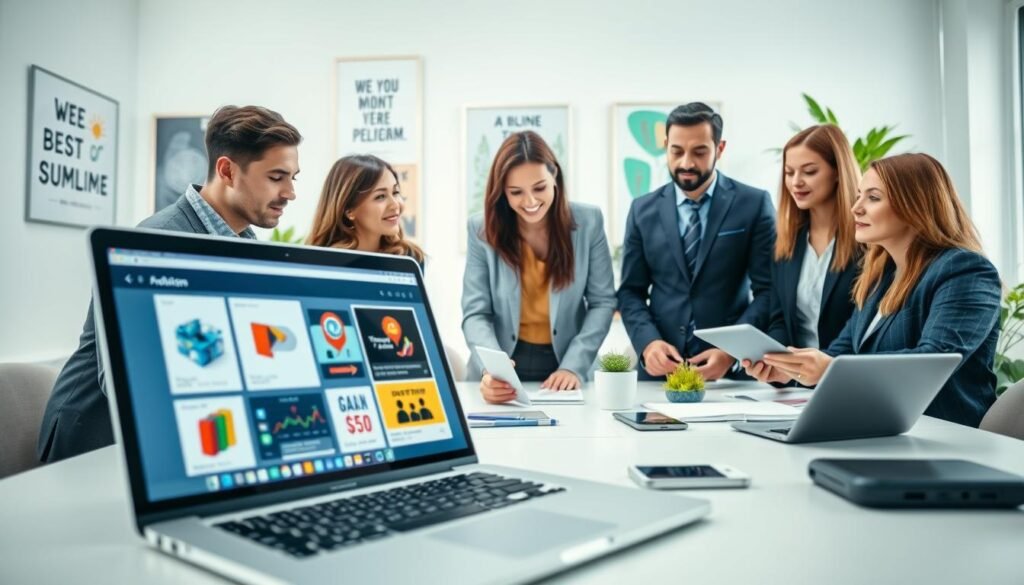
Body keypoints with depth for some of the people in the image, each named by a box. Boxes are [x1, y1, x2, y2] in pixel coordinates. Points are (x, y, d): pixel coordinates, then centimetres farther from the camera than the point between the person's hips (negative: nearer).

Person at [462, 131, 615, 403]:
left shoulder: (588, 221, -3)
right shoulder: (482, 229, -4)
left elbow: (602, 301, 0)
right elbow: (476, 313, -7)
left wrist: (574, 366, -12)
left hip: (567, 370, 0)